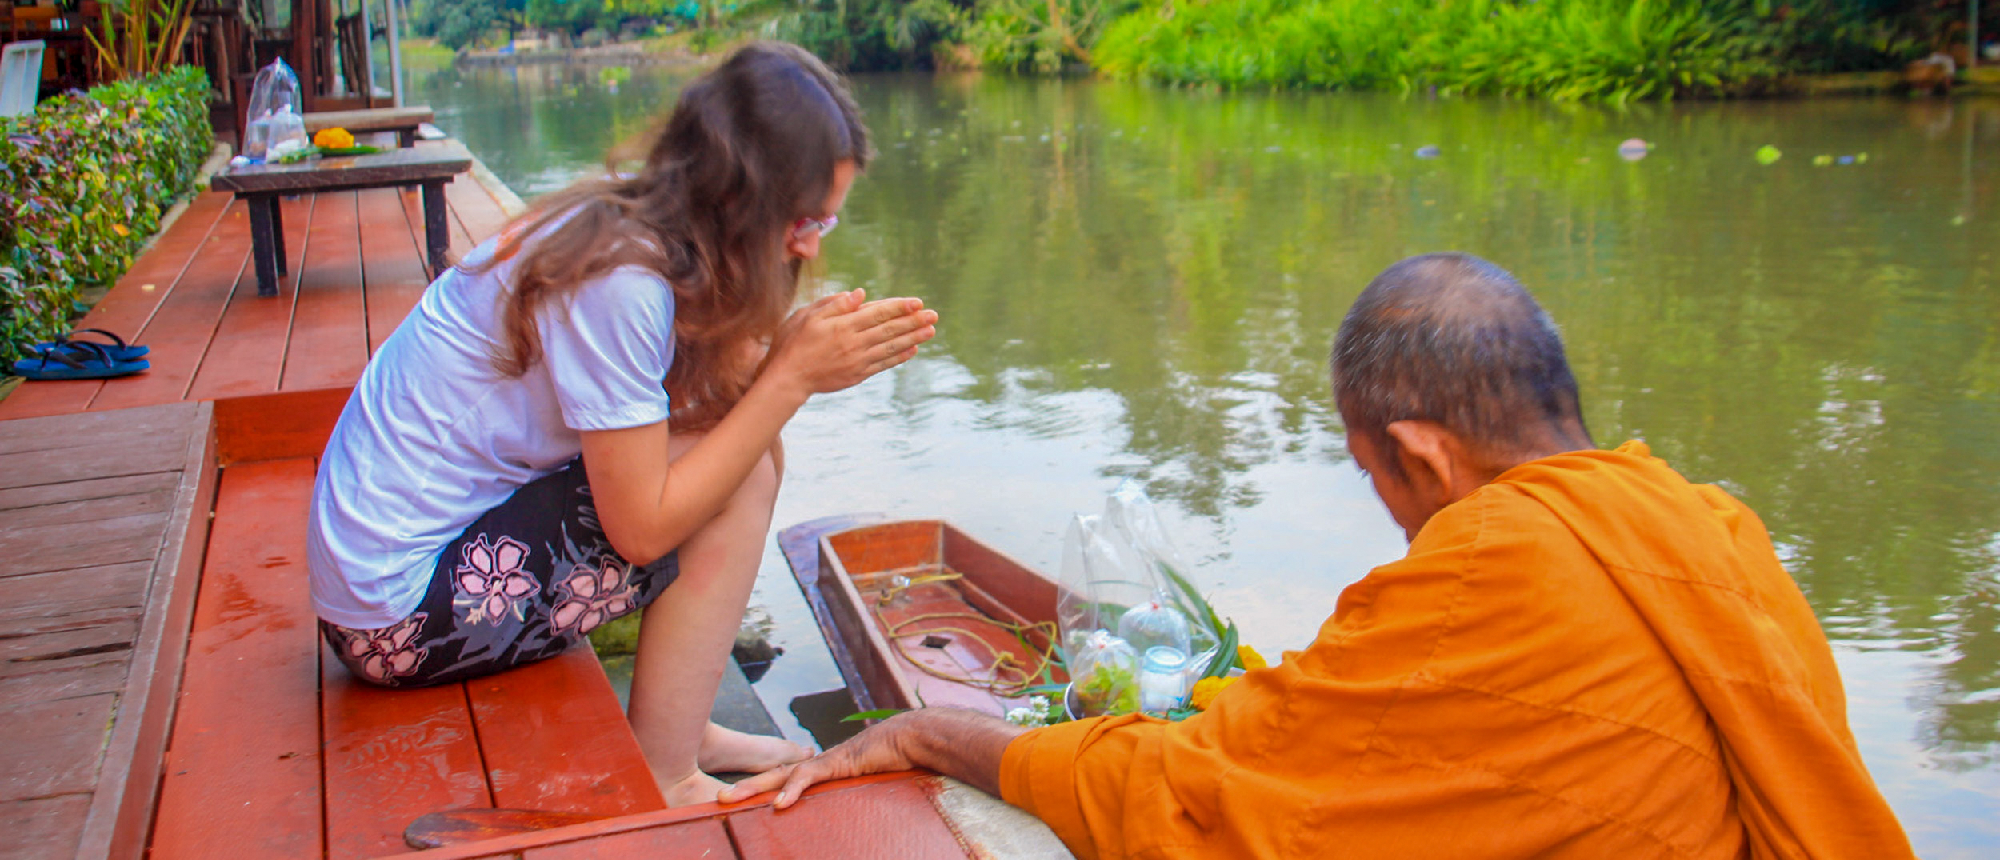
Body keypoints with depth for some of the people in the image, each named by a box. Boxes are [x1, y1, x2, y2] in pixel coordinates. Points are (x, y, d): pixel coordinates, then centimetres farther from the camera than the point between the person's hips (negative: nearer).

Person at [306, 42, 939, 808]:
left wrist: (808, 356, -13)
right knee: (742, 476, -15)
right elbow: (643, 527, -23)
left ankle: (678, 727, 12)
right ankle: (665, 783, -5)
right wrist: (791, 376, -21)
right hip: (403, 616, -9)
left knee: (740, 450, 3)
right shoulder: (619, 283, -26)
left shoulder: (621, 230, 1)